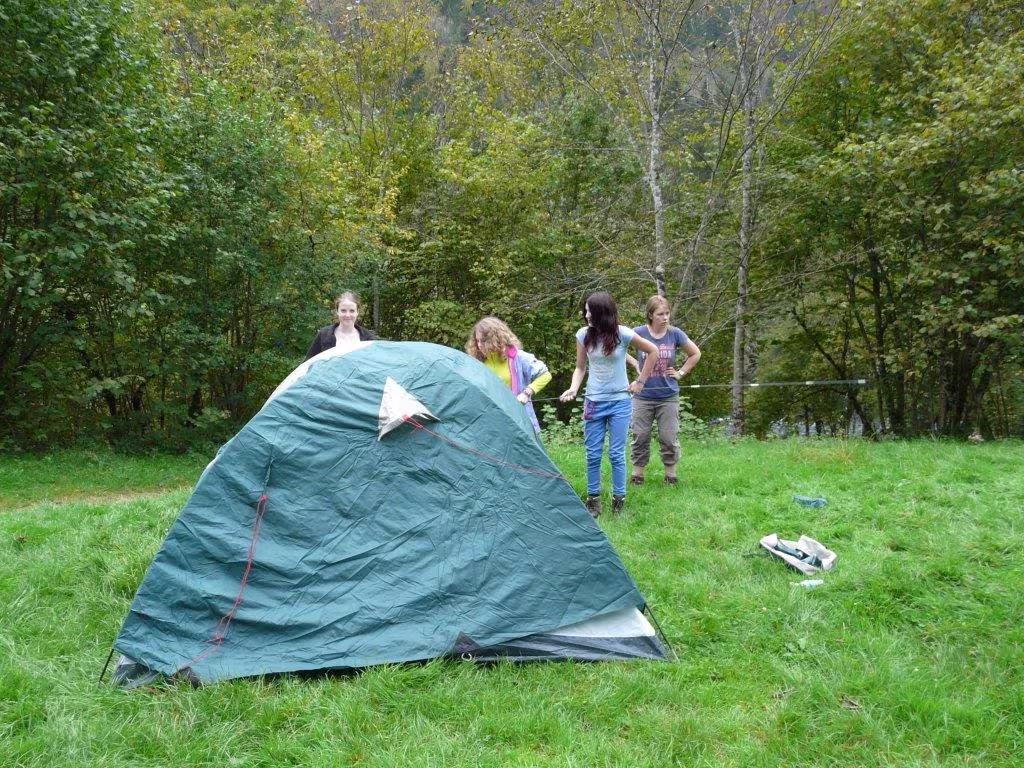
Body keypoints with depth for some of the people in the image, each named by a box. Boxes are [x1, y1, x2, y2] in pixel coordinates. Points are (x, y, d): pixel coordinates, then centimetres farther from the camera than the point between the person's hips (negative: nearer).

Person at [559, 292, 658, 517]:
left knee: (617, 454, -1)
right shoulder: (583, 335, -3)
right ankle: (593, 501, 15)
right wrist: (573, 389, -12)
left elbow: (653, 351, 2)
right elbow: (580, 368, 6)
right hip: (593, 402, 2)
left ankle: (619, 501, 11)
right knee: (593, 455, 4)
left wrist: (640, 382, 1)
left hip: (620, 402, -2)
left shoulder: (623, 334, -10)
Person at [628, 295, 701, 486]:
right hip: (643, 396, 0)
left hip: (669, 397, 1)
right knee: (640, 437, 4)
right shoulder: (639, 333, -8)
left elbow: (695, 354, 11)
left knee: (669, 438, 3)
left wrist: (680, 372, 4)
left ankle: (671, 474, 18)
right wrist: (635, 363, 0)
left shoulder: (675, 334, -4)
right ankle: (637, 473, 17)